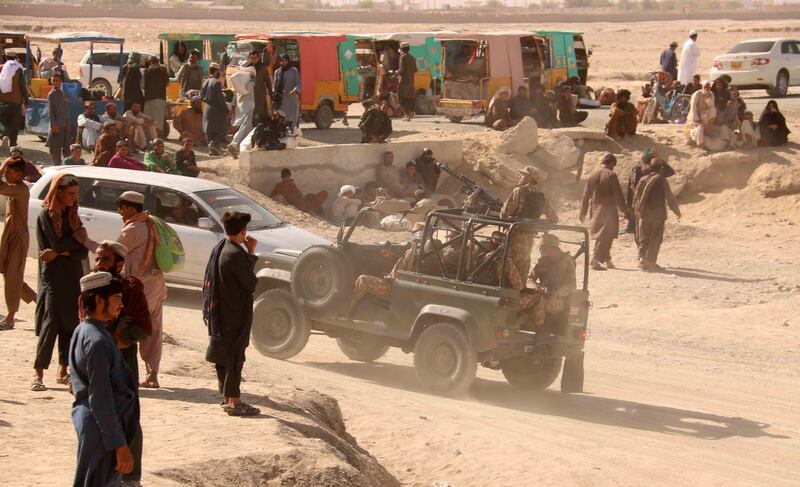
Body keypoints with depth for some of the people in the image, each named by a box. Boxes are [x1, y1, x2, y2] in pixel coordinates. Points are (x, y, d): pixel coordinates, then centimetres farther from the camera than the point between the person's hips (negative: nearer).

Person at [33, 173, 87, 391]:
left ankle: (63, 371, 12)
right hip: (52, 278, -6)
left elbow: (82, 252, 2)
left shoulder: (72, 216, 12)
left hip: (73, 278, 6)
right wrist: (77, 237, -3)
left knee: (71, 324, 4)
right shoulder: (46, 215, -6)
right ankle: (38, 374, -11)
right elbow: (56, 244, -17)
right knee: (51, 324, -12)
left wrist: (59, 252, -13)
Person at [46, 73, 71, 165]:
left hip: (65, 125, 6)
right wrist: (54, 125, -16)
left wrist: (68, 123, 9)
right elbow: (50, 111, -10)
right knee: (55, 148, -3)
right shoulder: (51, 94, -5)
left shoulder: (62, 94, 13)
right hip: (57, 126, -6)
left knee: (66, 147, 10)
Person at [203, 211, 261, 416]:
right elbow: (251, 284, -15)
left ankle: (227, 396, 25)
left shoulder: (219, 249, 7)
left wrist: (250, 253, 8)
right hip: (236, 313, -9)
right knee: (235, 356, -4)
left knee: (223, 354, 16)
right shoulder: (236, 254, -22)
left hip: (220, 312, 9)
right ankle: (233, 401, -2)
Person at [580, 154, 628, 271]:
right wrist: (624, 210, -5)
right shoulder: (611, 175, -9)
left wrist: (583, 211, 17)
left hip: (595, 211, 6)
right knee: (606, 236, -5)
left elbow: (586, 195, 11)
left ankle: (607, 260, 23)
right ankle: (595, 259, -16)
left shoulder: (592, 175, 8)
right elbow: (618, 195, -11)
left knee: (602, 236, 17)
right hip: (608, 210, -6)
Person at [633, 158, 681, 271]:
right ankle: (651, 261, -5)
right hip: (657, 213, -4)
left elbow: (636, 197, 13)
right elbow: (670, 197, -5)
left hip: (643, 213, 4)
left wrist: (637, 211, 24)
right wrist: (677, 211, 6)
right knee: (655, 238, 2)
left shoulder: (643, 179, 8)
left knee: (643, 238, 11)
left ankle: (642, 257, -4)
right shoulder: (661, 179, -6)